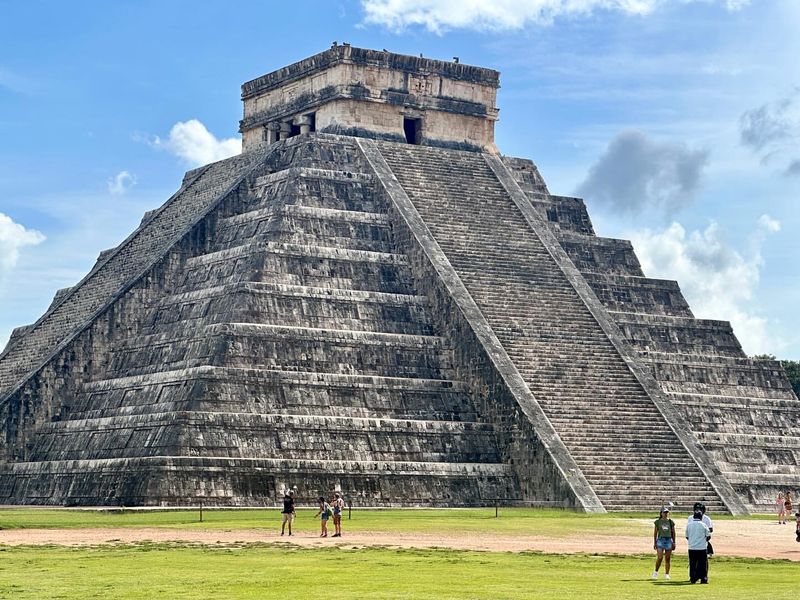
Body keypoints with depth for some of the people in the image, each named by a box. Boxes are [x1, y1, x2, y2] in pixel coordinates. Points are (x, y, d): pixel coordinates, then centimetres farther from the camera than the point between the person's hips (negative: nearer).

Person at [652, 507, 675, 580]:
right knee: (660, 557, -13)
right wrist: (654, 543, 4)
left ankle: (666, 574, 8)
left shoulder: (671, 522, 9)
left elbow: (673, 533, 12)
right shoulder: (658, 522, 5)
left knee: (667, 559, 1)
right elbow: (655, 533, 8)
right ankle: (656, 572, 6)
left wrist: (674, 543, 9)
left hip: (669, 540, 2)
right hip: (660, 540, -2)